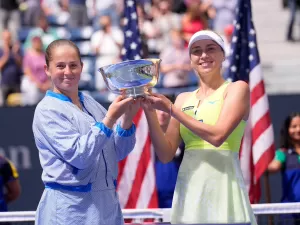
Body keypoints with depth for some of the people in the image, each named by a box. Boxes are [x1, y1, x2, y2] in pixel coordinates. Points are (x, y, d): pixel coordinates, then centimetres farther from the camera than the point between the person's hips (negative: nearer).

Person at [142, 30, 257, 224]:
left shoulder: (237, 89, 0)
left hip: (222, 186, -5)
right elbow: (166, 154, 9)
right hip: (188, 188, 5)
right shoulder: (183, 100, 13)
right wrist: (150, 112, -3)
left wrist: (170, 109, -9)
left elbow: (217, 136, -15)